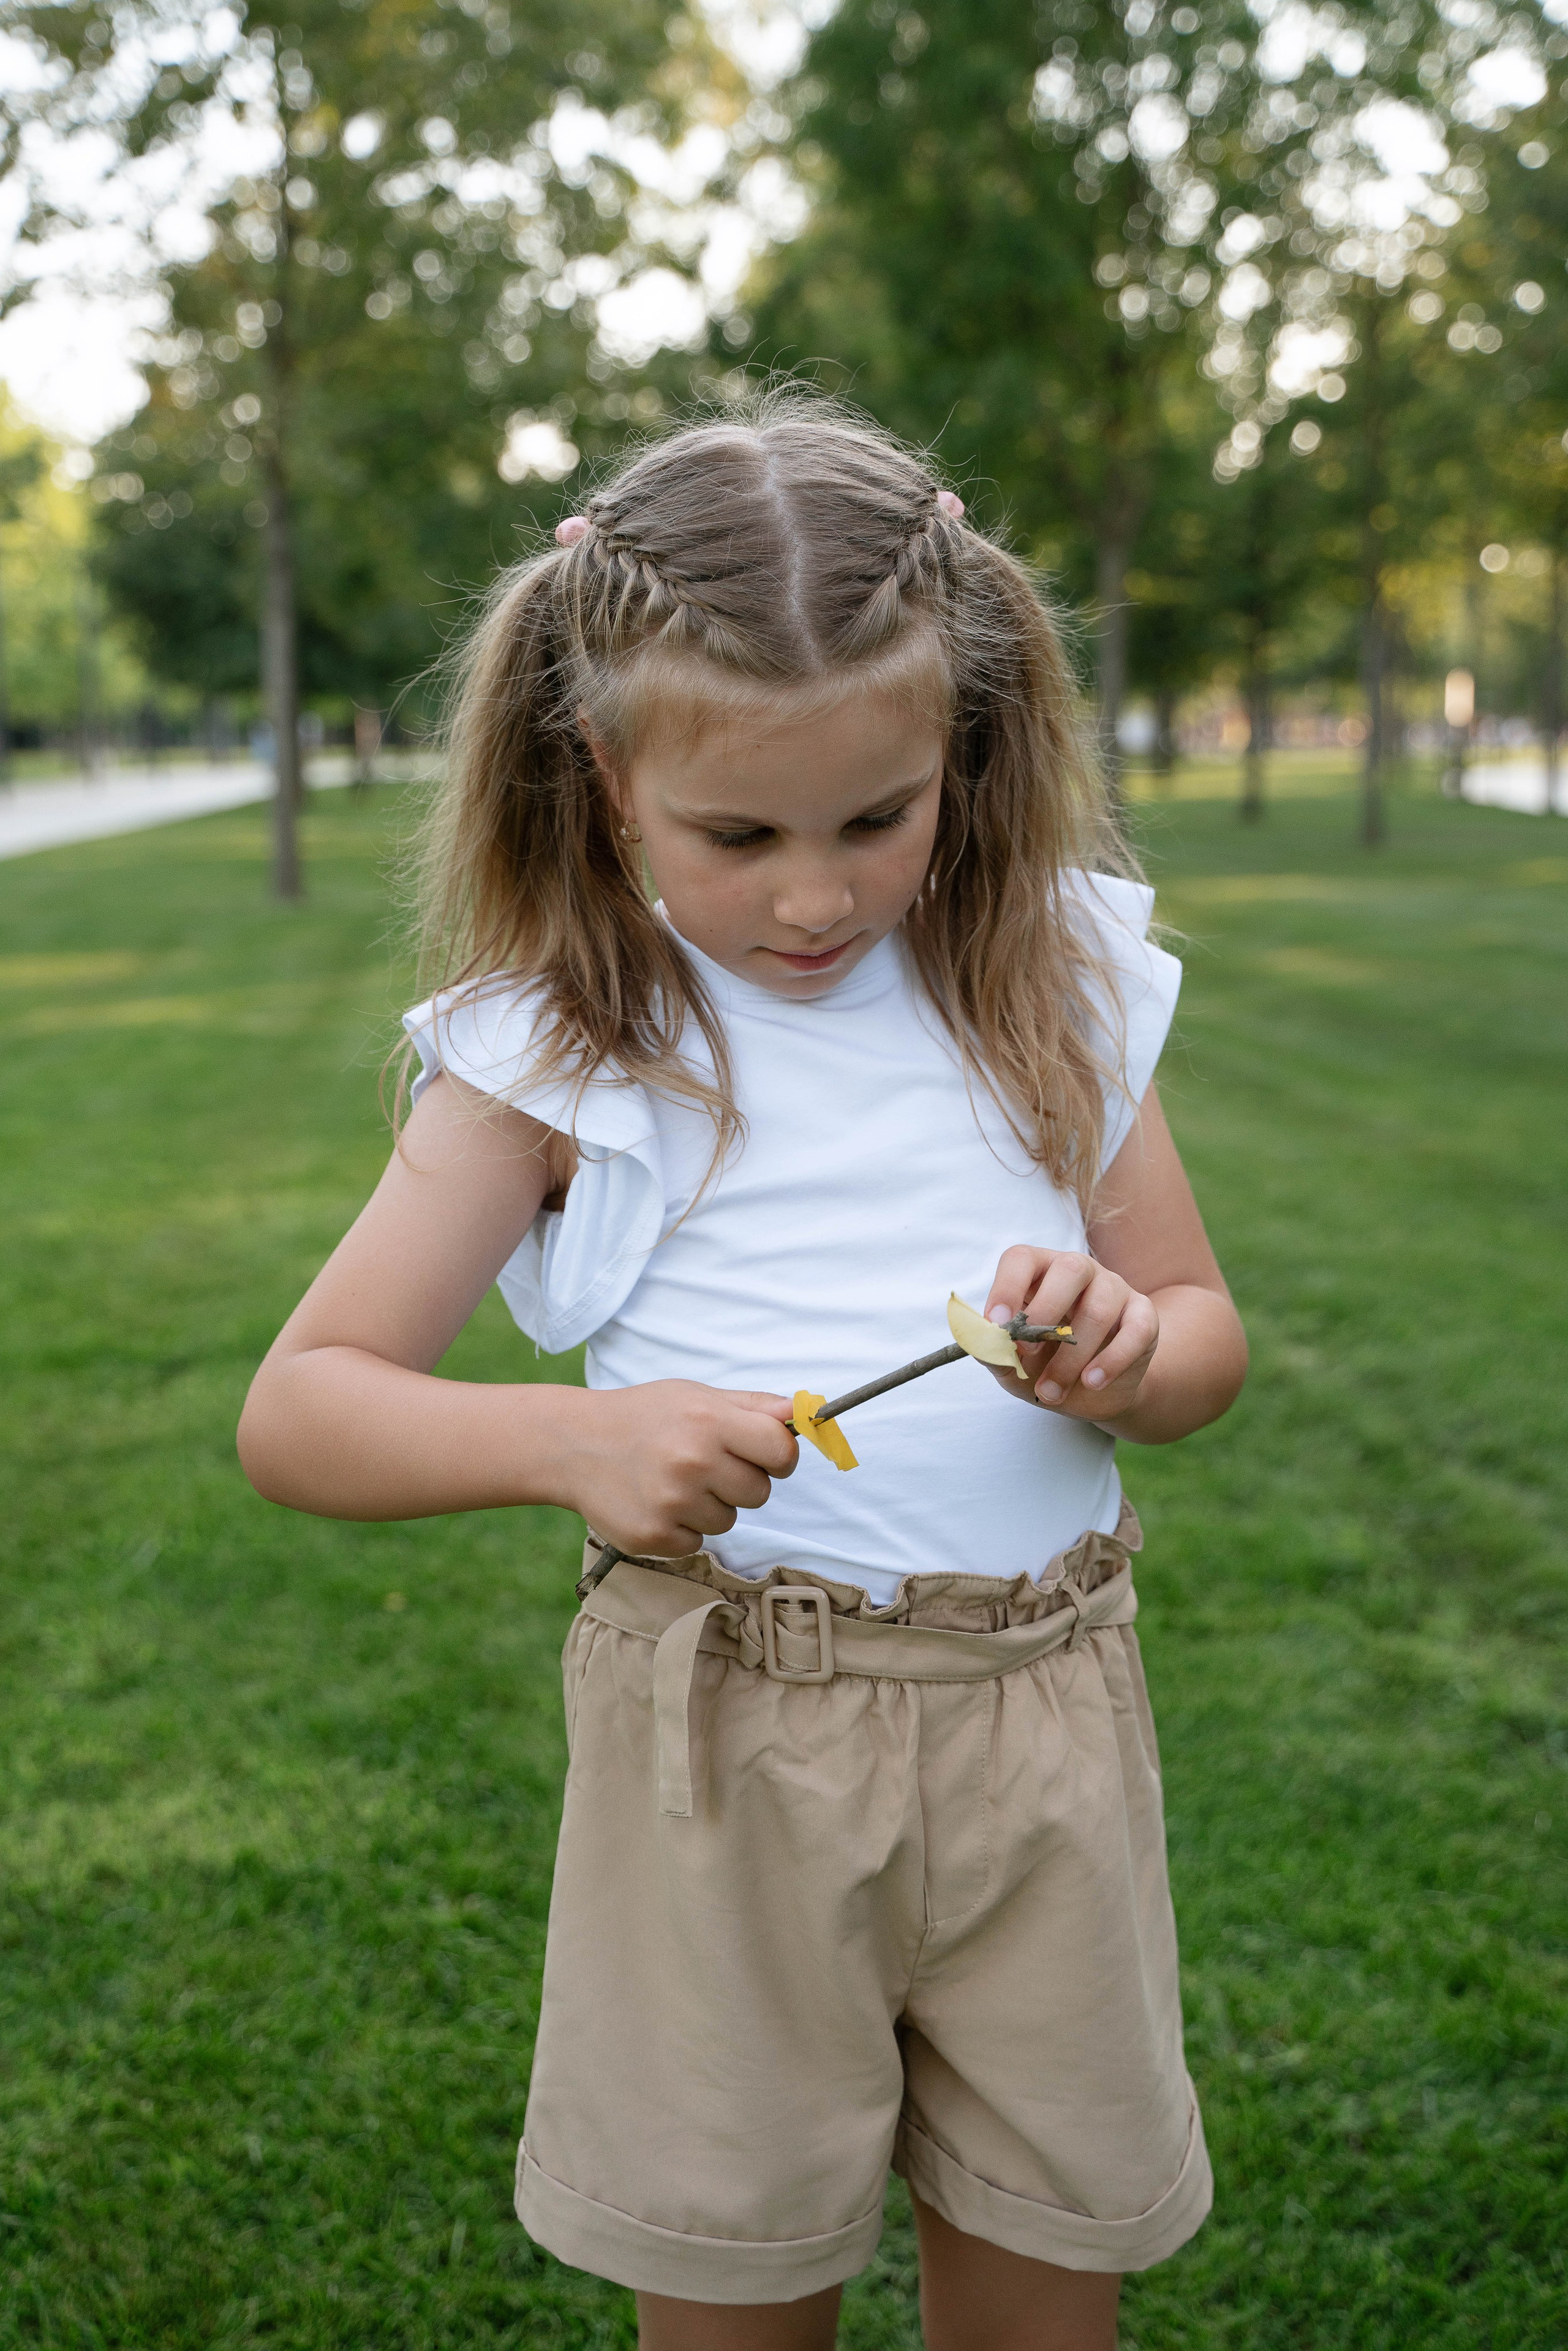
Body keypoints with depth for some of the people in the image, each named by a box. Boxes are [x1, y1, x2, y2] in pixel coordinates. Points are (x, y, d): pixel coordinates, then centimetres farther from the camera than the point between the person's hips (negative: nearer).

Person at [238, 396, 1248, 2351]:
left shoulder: (1055, 990, 2)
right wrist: (578, 1438, -25)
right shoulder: (564, 1051, -6)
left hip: (1041, 1727, 3)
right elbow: (295, 1415, -6)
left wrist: (1125, 1355, -14)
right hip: (727, 1746, -2)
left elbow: (1208, 1337, 10)